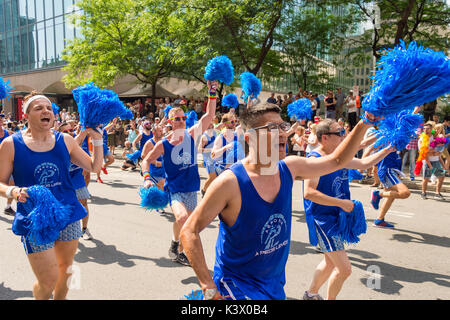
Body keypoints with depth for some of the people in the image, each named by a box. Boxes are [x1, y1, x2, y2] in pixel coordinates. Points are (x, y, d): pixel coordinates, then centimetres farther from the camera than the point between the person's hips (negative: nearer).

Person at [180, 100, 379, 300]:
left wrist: (363, 125, -3)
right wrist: (209, 288, -22)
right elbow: (189, 231, -20)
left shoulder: (289, 168, -6)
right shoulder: (230, 182, -24)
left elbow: (337, 160, 7)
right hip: (236, 285, -6)